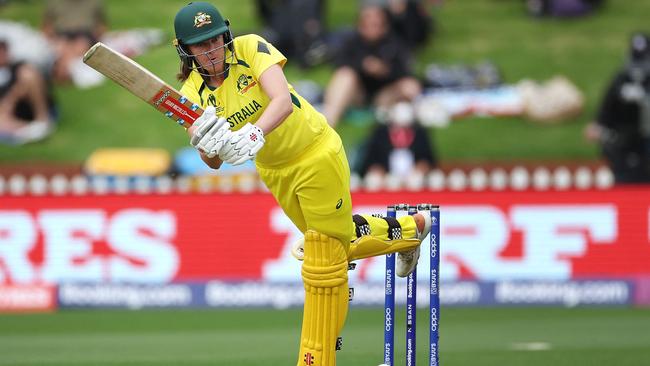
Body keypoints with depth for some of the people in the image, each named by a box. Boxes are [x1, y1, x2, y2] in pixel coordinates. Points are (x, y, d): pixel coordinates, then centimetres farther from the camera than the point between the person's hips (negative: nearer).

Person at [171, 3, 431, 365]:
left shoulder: (250, 48, -24)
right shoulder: (193, 95, -13)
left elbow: (283, 100, -39)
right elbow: (214, 163, -19)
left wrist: (254, 135, -58)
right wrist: (207, 146, -43)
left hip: (316, 155, -6)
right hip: (275, 173, 6)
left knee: (324, 263, -5)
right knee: (341, 240, 26)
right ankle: (409, 229, 54)